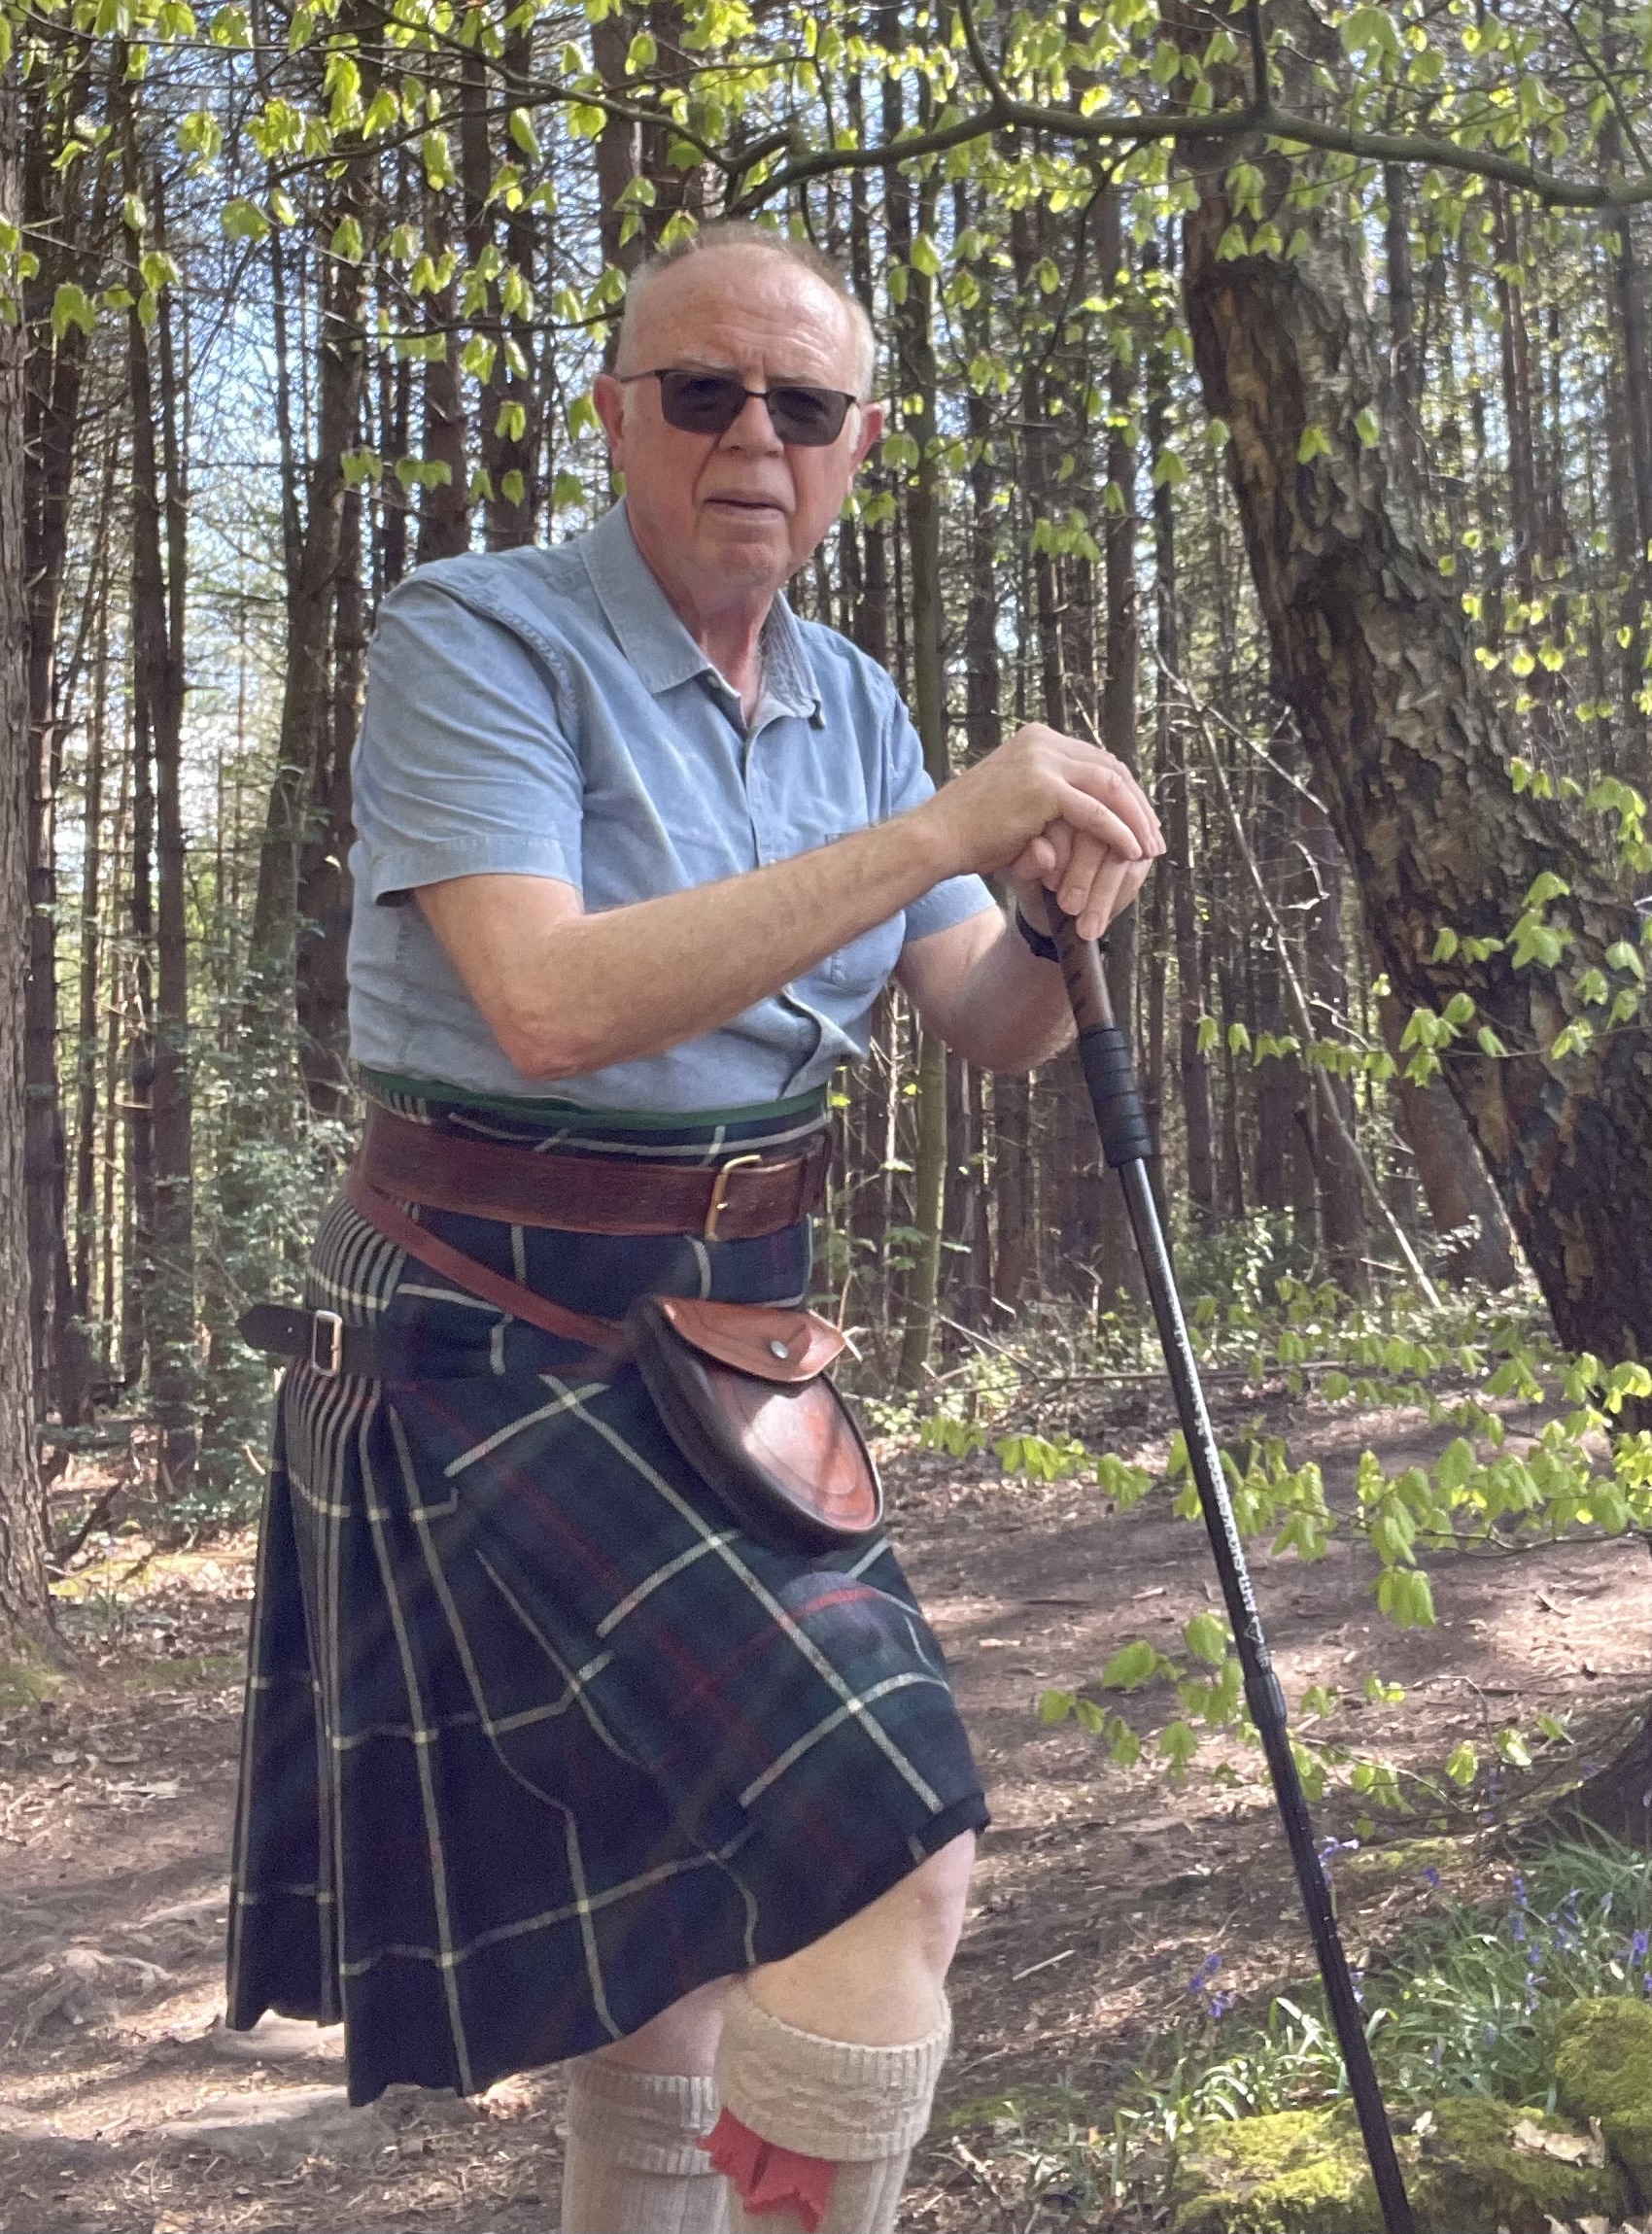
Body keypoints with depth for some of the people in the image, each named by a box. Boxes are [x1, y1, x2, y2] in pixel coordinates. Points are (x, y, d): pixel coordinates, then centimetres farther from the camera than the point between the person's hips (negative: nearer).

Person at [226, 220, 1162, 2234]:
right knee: (889, 1847, -19)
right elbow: (551, 1007, -28)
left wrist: (1058, 924, -16)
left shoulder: (848, 704, 9)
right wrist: (931, 834, -29)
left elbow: (987, 1031, 7)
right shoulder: (477, 638, -13)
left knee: (685, 1914, 18)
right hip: (493, 1360, -7)